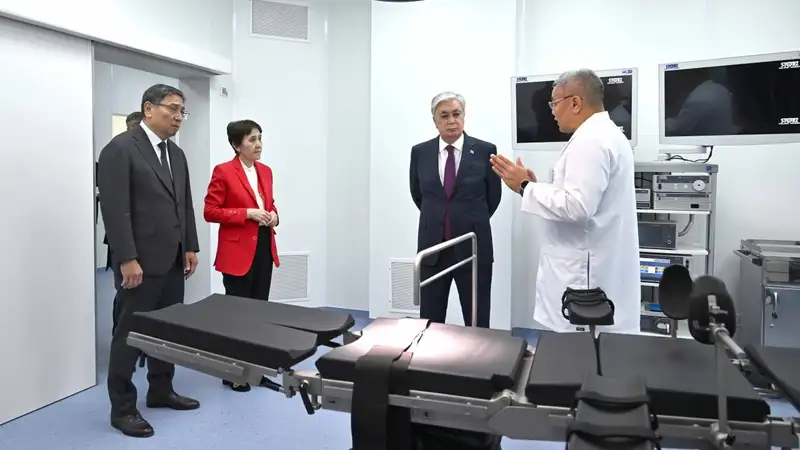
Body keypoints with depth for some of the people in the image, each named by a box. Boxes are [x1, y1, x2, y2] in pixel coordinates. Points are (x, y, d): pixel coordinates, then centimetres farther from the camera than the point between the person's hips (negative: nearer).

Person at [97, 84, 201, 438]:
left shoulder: (176, 153, 13)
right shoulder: (120, 149, -10)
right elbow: (115, 209, -16)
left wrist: (190, 247, 11)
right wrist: (127, 259, -20)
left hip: (171, 260, 8)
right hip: (141, 262, -7)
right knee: (130, 333, 3)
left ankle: (161, 391, 30)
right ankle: (122, 408, 15)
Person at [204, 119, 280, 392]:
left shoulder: (266, 171, 11)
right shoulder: (223, 171, -8)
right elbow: (210, 212, -10)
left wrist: (273, 215, 0)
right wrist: (247, 213, -19)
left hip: (264, 249, 7)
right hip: (238, 251, -6)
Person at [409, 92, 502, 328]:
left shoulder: (485, 150, -4)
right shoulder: (420, 152, 2)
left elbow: (494, 196, 6)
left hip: (473, 246, -2)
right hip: (432, 246, 2)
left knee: (477, 321, 7)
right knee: (430, 320, 9)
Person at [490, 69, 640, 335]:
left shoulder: (589, 140, -17)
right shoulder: (608, 134, 18)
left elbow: (577, 206, -26)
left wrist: (526, 187, -14)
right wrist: (535, 186, 15)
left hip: (586, 274, -11)